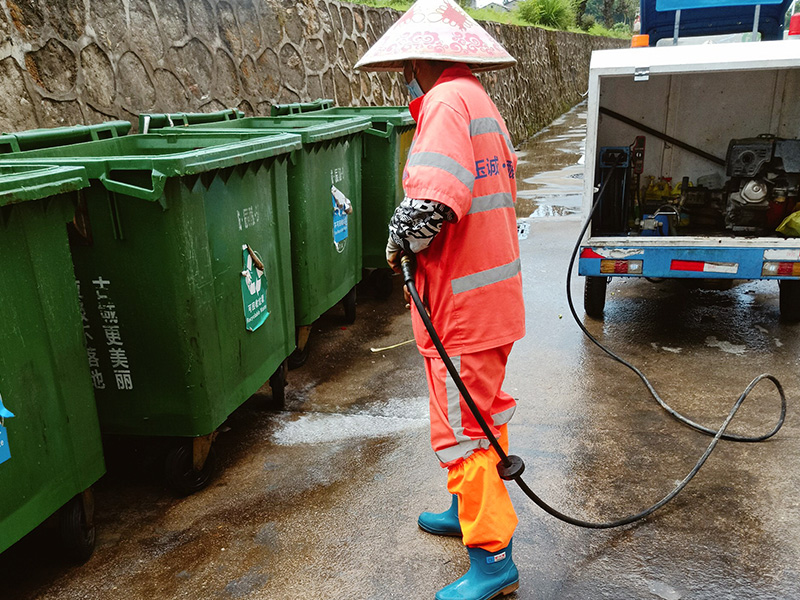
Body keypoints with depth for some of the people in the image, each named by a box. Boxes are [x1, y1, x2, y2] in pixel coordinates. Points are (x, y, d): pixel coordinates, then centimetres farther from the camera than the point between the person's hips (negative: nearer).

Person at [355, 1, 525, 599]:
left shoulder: (446, 101, -16)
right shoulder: (481, 101, 16)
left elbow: (434, 200, -31)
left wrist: (400, 241, -11)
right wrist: (415, 241, 15)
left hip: (462, 303, -10)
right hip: (493, 289, 10)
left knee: (461, 428, 0)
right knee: (482, 413, 22)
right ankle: (473, 508, 41)